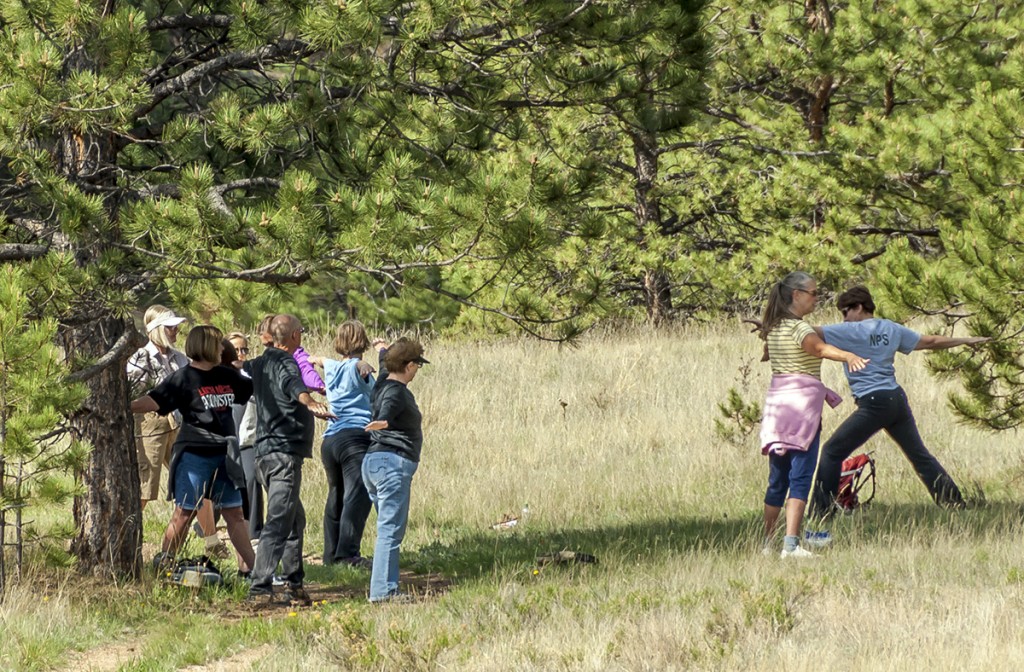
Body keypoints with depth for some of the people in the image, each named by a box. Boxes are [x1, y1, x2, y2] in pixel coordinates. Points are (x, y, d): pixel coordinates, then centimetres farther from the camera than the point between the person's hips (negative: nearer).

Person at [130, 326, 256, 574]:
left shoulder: (227, 376, 12)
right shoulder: (183, 379, -9)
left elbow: (255, 389, 26)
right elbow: (153, 402, -18)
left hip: (223, 455, 6)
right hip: (194, 454, -6)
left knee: (234, 513, 9)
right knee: (184, 512, -3)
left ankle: (249, 566, 12)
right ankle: (163, 562, 5)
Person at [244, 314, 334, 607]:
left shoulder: (260, 363, 16)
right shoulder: (285, 363, -11)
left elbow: (242, 367, 40)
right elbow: (292, 384, -35)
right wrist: (310, 403, -55)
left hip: (265, 451, 10)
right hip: (284, 451, -10)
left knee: (296, 520, 18)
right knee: (279, 522, -15)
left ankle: (294, 584, 21)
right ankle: (260, 588, -24)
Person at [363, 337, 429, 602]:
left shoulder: (383, 382, 16)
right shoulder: (397, 392, -13)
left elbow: (384, 361, 40)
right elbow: (388, 407, -37)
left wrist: (383, 349, 62)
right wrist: (383, 421, -59)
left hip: (373, 461, 11)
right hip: (394, 462, -11)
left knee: (389, 529, 15)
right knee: (390, 530, -13)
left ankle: (385, 587, 16)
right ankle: (383, 590, -19)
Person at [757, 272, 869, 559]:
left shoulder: (773, 328, 12)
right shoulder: (800, 328, -13)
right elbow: (819, 347, -34)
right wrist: (849, 356, -52)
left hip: (776, 403, 8)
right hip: (802, 404, -8)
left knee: (778, 479, 15)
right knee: (800, 477, -10)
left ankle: (766, 543, 20)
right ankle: (791, 543, -19)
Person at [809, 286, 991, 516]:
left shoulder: (851, 331, -6)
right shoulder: (891, 329, 13)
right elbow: (931, 341, 20)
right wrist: (965, 341, 33)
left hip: (873, 404, -7)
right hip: (897, 399, 7)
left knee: (832, 453, -2)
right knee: (919, 454, 17)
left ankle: (820, 511, -8)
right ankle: (954, 502, 18)